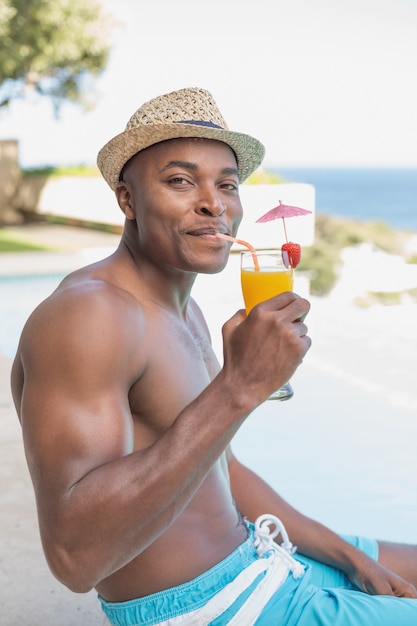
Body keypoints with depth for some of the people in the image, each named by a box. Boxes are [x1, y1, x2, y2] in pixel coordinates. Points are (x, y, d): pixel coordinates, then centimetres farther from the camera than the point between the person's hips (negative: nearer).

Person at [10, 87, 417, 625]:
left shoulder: (182, 312, 8)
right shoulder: (86, 314, -23)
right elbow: (75, 554, -34)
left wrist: (351, 557, 10)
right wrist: (239, 387, -36)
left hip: (257, 560, 9)